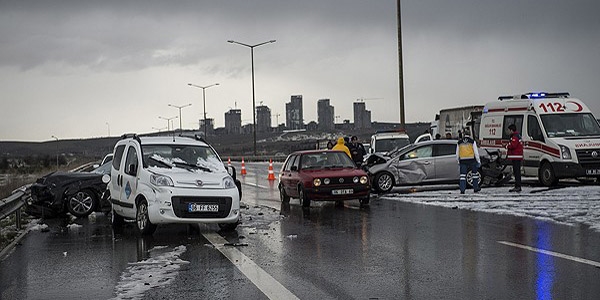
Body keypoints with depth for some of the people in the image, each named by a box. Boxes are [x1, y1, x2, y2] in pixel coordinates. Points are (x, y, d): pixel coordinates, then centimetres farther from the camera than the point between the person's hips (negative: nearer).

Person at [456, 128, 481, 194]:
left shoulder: (459, 142, 4)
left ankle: (462, 190, -7)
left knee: (463, 175, 1)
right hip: (471, 160, -1)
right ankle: (475, 188, 20)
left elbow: (457, 153, 9)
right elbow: (476, 152, -3)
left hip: (463, 160, 1)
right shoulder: (472, 141, -3)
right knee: (475, 173, 15)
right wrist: (478, 161, 4)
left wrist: (458, 161, 19)